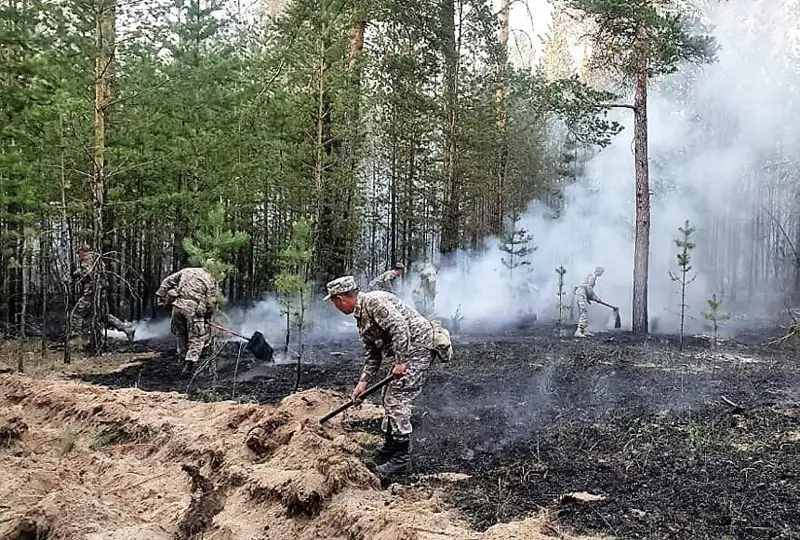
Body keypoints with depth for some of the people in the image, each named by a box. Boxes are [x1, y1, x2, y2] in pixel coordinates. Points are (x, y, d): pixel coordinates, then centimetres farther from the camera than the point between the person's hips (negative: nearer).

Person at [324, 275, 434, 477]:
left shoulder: (373, 301, -17)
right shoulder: (361, 318, 15)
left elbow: (399, 326, -27)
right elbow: (373, 354, 19)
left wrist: (400, 362, -25)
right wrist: (363, 382, 11)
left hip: (418, 345, -11)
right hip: (406, 352, 11)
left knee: (397, 399, -10)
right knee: (390, 398, 17)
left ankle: (401, 458, -1)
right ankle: (390, 447, 33)